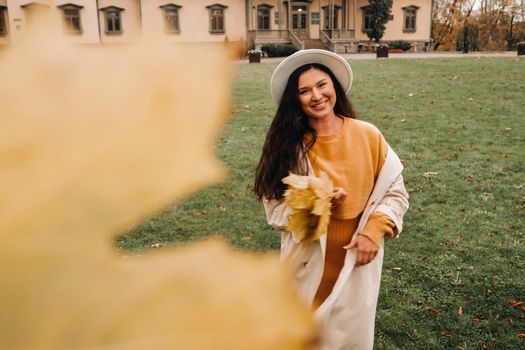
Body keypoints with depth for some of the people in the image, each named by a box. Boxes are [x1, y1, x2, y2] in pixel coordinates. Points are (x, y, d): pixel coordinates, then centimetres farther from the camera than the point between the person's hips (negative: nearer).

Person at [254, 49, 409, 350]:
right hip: (308, 262, 0)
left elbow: (395, 193, -2)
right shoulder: (288, 145, -9)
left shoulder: (367, 135, -9)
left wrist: (373, 232, -16)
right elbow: (275, 207, -8)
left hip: (357, 260, 1)